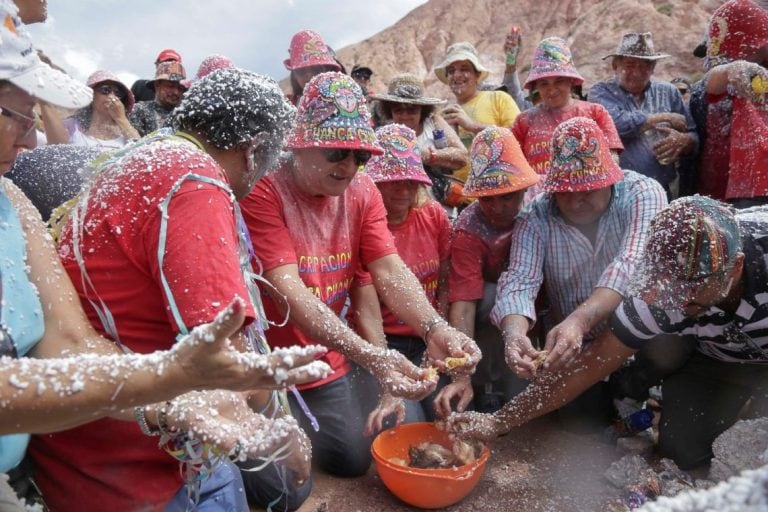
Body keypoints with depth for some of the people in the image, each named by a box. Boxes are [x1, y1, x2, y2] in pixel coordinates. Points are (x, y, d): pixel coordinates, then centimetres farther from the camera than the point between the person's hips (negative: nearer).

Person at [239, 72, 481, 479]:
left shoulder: (362, 190, -3)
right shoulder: (261, 189, -23)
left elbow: (390, 270, -12)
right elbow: (287, 290, -31)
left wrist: (435, 329, -31)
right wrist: (368, 355, -41)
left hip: (329, 365, 6)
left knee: (354, 458, 16)